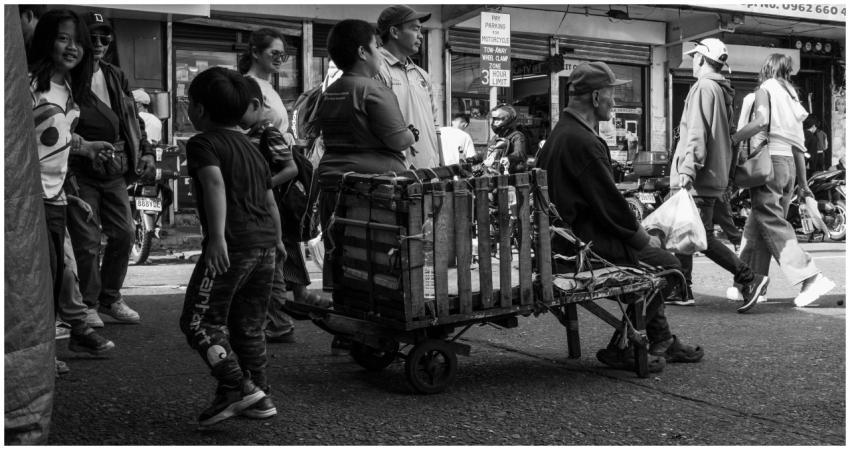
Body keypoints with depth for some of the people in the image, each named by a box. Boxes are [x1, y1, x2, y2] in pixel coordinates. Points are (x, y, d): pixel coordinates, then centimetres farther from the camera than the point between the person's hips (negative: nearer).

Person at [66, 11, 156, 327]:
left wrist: (146, 151, 8)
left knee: (124, 233, 7)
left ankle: (110, 298, 24)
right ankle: (88, 305, 12)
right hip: (81, 173, -6)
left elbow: (131, 120, 20)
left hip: (115, 171, 6)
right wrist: (66, 174, -19)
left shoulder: (116, 77, 12)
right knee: (88, 241, -3)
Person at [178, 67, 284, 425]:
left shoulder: (202, 143, -2)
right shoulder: (251, 148, 22)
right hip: (265, 242, 8)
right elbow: (270, 200, 25)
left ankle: (236, 388, -7)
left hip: (232, 245, -8)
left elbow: (215, 183, -21)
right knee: (249, 325, 16)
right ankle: (259, 397, 20)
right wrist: (276, 239, 35)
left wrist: (217, 236, -29)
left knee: (199, 320, 1)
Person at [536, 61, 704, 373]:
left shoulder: (561, 132, 13)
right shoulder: (583, 142, -21)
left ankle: (662, 341, 27)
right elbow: (611, 206, -19)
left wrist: (638, 233, 13)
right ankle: (620, 348, 2)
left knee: (650, 254, 22)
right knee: (667, 265, -3)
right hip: (584, 246, -11)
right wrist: (645, 240, -4)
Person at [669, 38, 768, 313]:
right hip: (714, 176, 10)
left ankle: (749, 279, -8)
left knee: (703, 237, -9)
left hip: (699, 179, -10)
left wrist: (687, 168, -25)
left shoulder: (704, 87, -10)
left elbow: (696, 132, -20)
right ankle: (681, 290, 18)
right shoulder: (723, 91, 19)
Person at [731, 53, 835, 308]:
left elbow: (761, 121, -20)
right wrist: (802, 183, 21)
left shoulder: (766, 89, 1)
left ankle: (811, 278, -17)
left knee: (773, 225, -10)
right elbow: (798, 145, 20)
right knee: (755, 226, 12)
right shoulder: (792, 97, 21)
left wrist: (731, 140, -16)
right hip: (788, 163, 8)